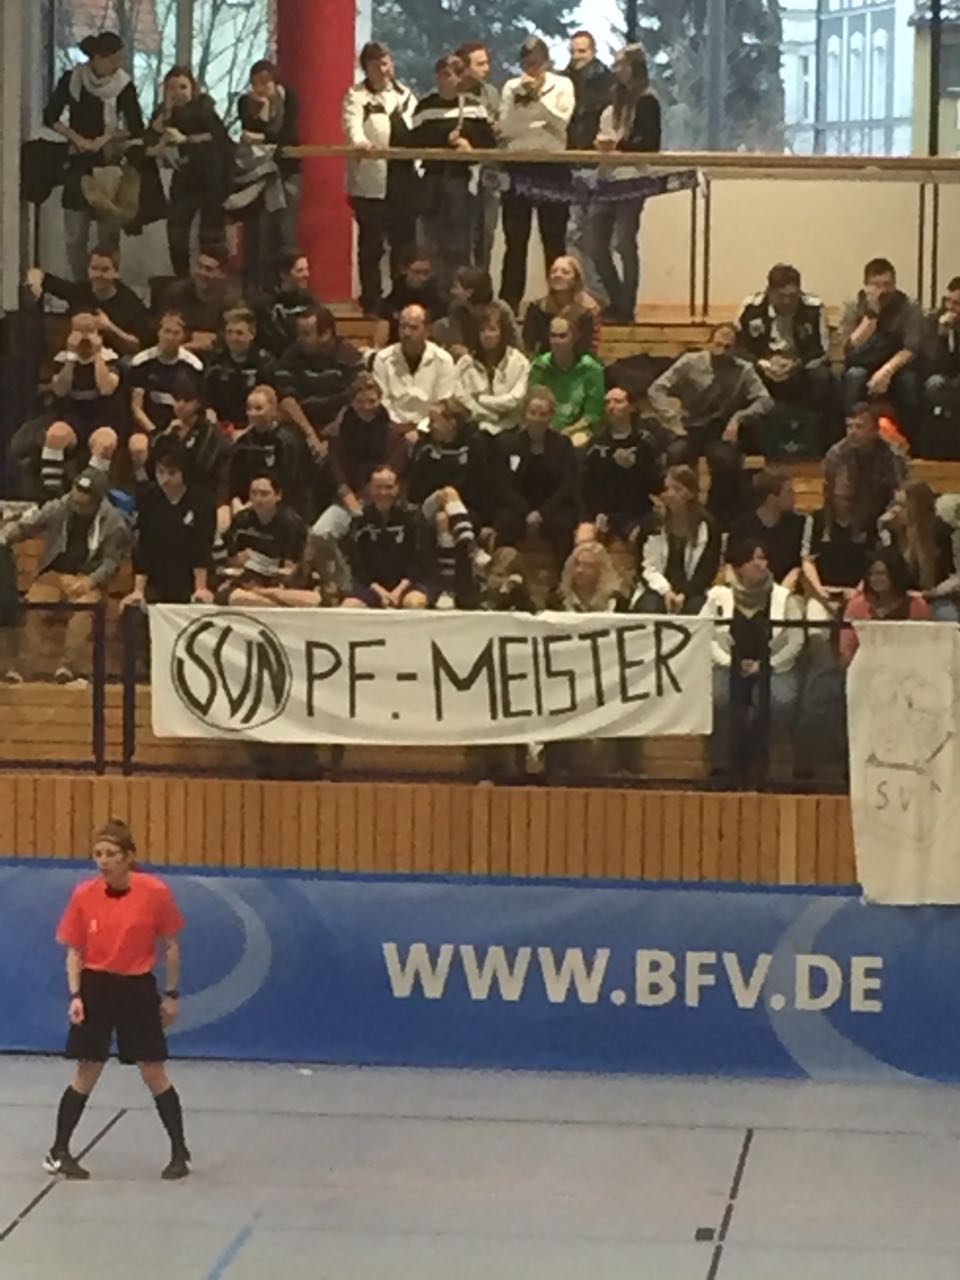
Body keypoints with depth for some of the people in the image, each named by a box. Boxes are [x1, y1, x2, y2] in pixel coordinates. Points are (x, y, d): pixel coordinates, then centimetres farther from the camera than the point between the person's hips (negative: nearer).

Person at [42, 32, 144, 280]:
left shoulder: (123, 86, -6)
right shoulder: (72, 79, -4)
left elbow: (136, 129, -5)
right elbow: (50, 117, 0)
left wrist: (107, 137, -17)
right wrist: (77, 138, -12)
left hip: (111, 165, -1)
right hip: (78, 163, 1)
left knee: (109, 233, -2)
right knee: (75, 234, 2)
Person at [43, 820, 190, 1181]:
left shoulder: (155, 892, -10)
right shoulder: (84, 894, -7)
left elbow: (170, 946, 1)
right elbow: (74, 951, 1)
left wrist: (171, 995, 2)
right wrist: (75, 995, -10)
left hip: (138, 988, 0)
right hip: (96, 987, 1)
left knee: (154, 1075, 2)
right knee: (87, 1074, 3)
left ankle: (180, 1153, 15)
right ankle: (58, 1153, 14)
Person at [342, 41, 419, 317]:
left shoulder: (405, 95, 17)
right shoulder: (356, 96, -2)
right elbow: (352, 123, -21)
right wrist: (360, 140, -41)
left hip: (404, 180, 5)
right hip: (372, 182, -5)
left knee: (405, 242, 10)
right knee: (371, 245, 0)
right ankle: (371, 302, 6)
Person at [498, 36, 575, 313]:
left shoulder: (562, 85, 3)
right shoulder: (512, 87, 6)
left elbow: (561, 121, -9)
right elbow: (506, 128, -2)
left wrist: (537, 96, -15)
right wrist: (542, 126, -13)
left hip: (553, 168, -1)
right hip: (519, 167, 1)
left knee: (554, 239, 3)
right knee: (515, 240, 1)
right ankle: (509, 301, 4)